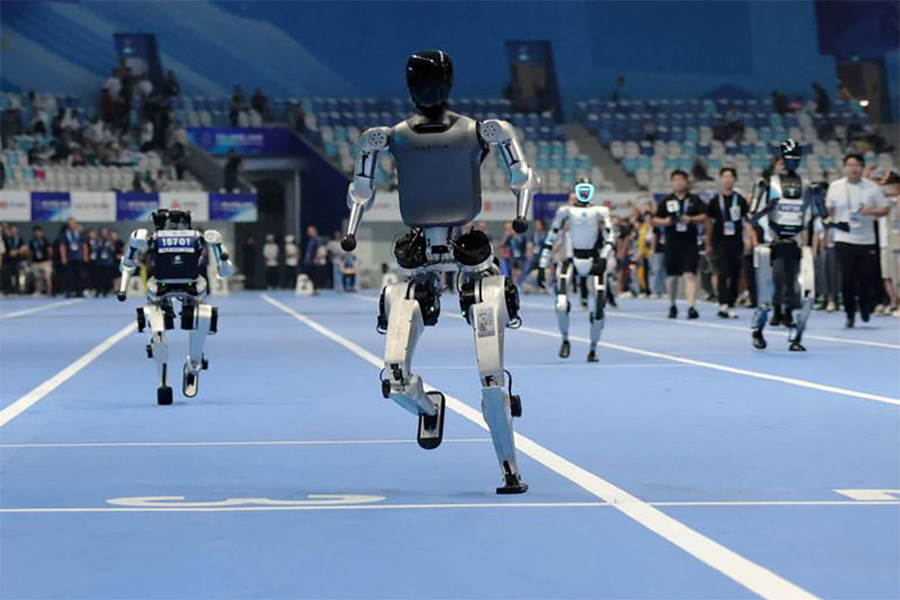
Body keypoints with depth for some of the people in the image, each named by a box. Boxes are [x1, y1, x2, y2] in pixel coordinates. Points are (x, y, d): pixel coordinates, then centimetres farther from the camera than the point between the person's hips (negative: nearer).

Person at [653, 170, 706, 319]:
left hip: (690, 243, -2)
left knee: (690, 274, -14)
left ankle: (691, 307, -20)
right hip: (672, 244, 2)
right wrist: (666, 221, -9)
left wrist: (691, 219, -16)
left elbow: (704, 217, 1)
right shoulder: (666, 201, 10)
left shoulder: (694, 200, 6)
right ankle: (672, 305, 29)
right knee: (672, 277, 9)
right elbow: (655, 219, 11)